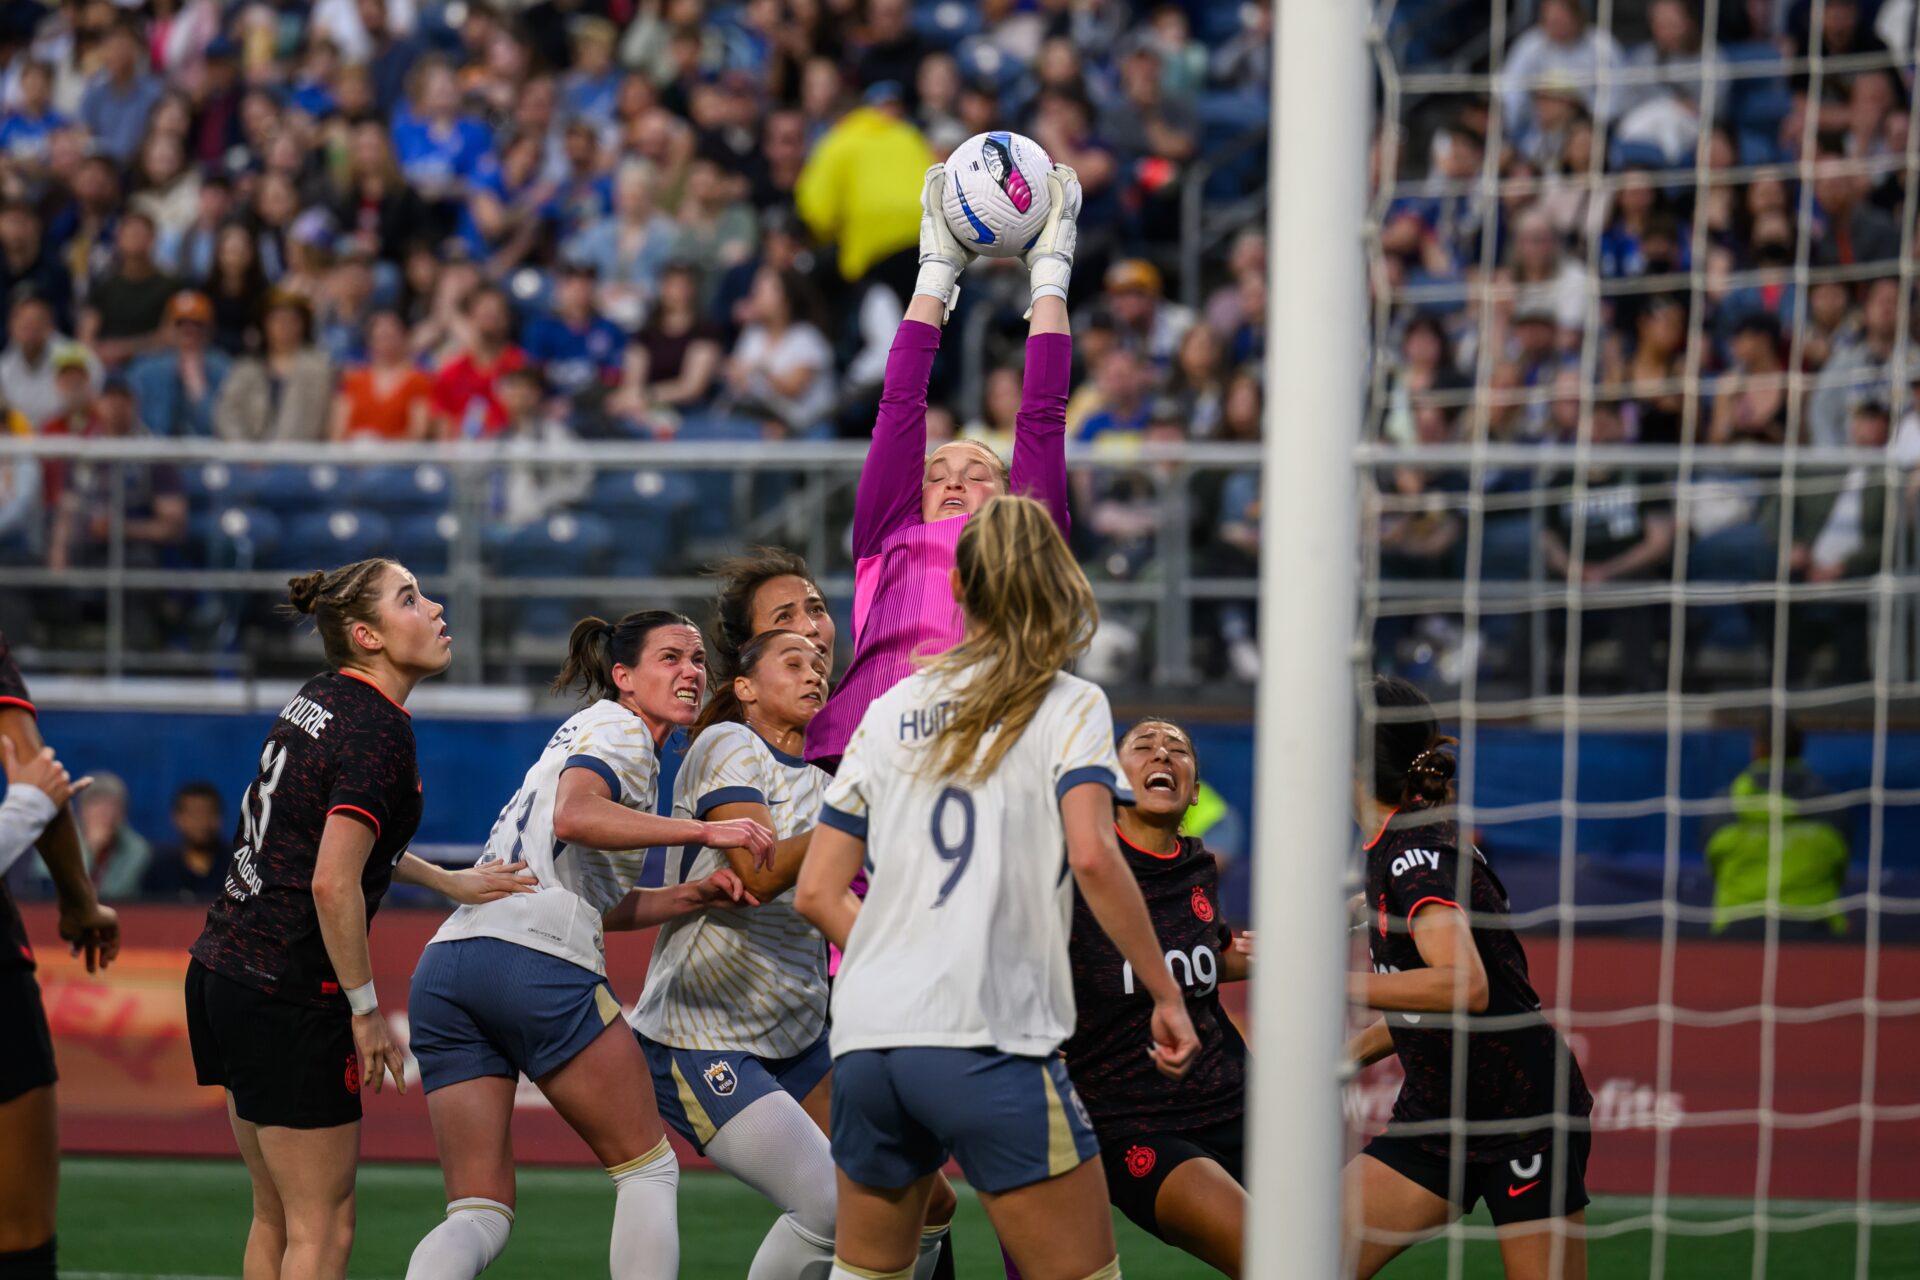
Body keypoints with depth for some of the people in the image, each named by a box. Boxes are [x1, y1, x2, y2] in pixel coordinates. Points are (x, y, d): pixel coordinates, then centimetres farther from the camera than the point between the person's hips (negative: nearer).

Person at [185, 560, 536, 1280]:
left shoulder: (319, 702, 11)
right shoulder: (381, 733, -16)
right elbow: (333, 884, -23)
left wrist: (449, 882, 22)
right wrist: (366, 1008, -13)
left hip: (222, 972, 9)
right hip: (290, 1000, -9)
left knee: (275, 1220, 16)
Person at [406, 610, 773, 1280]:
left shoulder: (588, 732, 32)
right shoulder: (617, 729, 4)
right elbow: (576, 816, -19)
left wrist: (694, 894, 13)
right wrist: (704, 832, -20)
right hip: (537, 959, -8)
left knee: (480, 1217, 1)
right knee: (649, 1169, 7)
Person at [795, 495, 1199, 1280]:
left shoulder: (893, 711, 15)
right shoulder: (1067, 707, 2)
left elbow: (816, 893, 13)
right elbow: (1093, 856, -15)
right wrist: (1166, 994, -8)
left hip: (866, 1037, 5)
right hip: (989, 1040, -5)